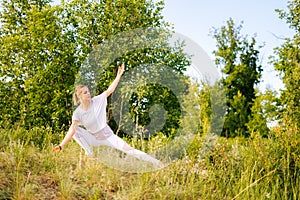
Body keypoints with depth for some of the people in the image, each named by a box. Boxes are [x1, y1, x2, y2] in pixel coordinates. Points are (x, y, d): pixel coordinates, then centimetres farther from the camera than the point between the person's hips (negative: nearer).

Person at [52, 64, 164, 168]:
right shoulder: (77, 113, -14)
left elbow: (110, 90, -16)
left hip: (108, 136, -1)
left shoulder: (97, 101, -12)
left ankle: (156, 162, -11)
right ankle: (89, 155, -14)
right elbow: (72, 130, -25)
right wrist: (61, 145, -38)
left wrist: (119, 75, -26)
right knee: (75, 131, -22)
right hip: (94, 139, 1)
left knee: (129, 150, -12)